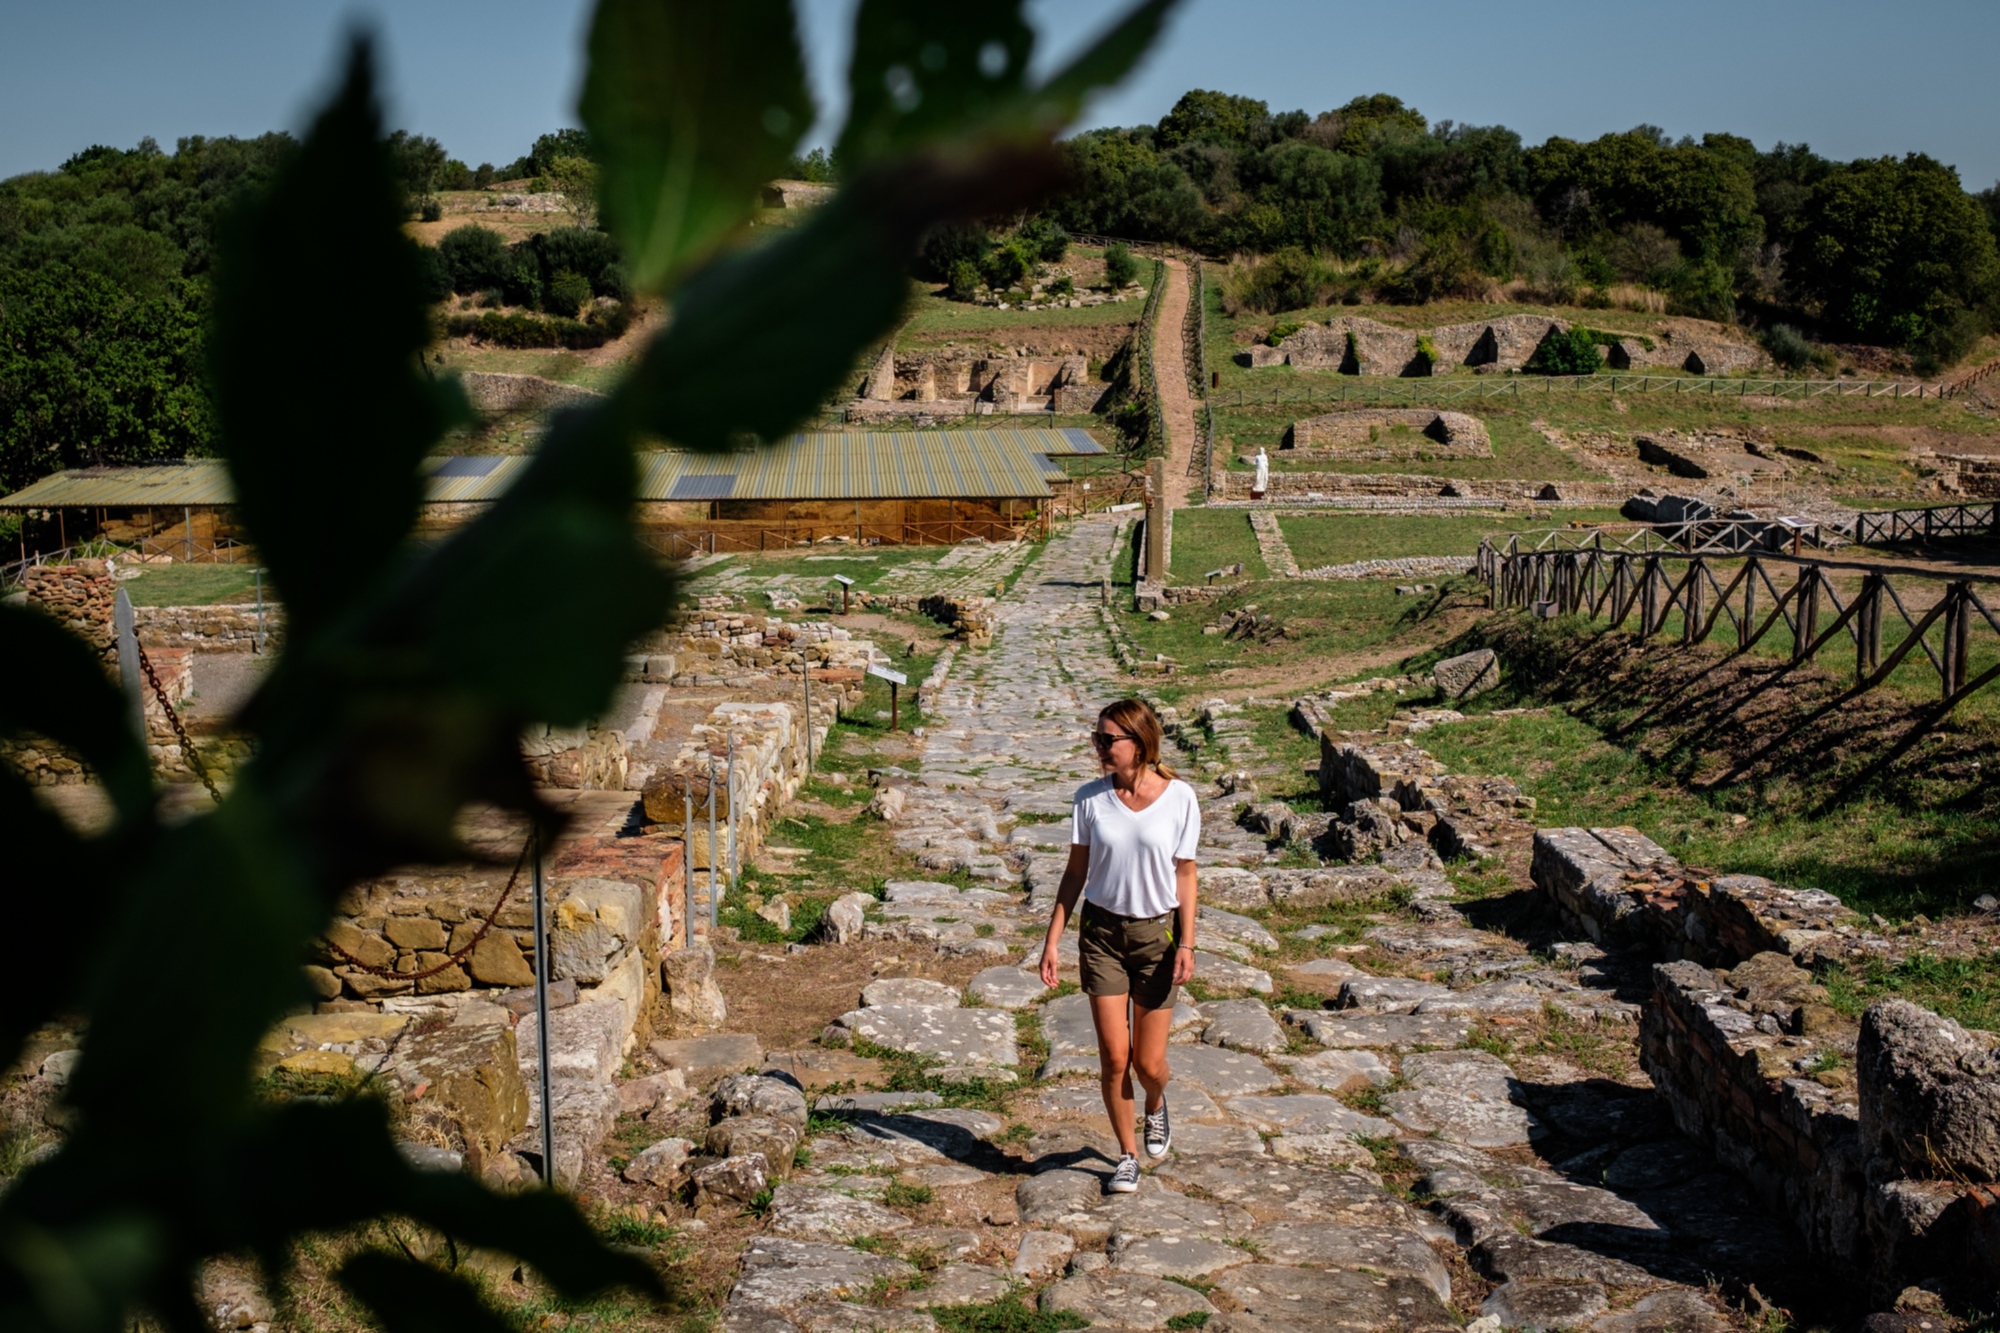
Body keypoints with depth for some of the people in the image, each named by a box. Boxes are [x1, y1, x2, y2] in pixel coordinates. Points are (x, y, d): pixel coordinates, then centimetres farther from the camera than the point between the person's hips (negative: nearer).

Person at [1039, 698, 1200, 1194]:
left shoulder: (1179, 798, -7)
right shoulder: (1091, 798, -3)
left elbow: (1184, 874, -1)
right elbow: (1076, 871, 3)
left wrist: (1187, 943, -7)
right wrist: (1052, 939, 0)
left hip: (1157, 933, -1)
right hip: (1102, 933, 1)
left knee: (1149, 1063, 2)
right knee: (1113, 1057, -1)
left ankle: (1156, 1105, 39)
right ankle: (1127, 1157, 18)